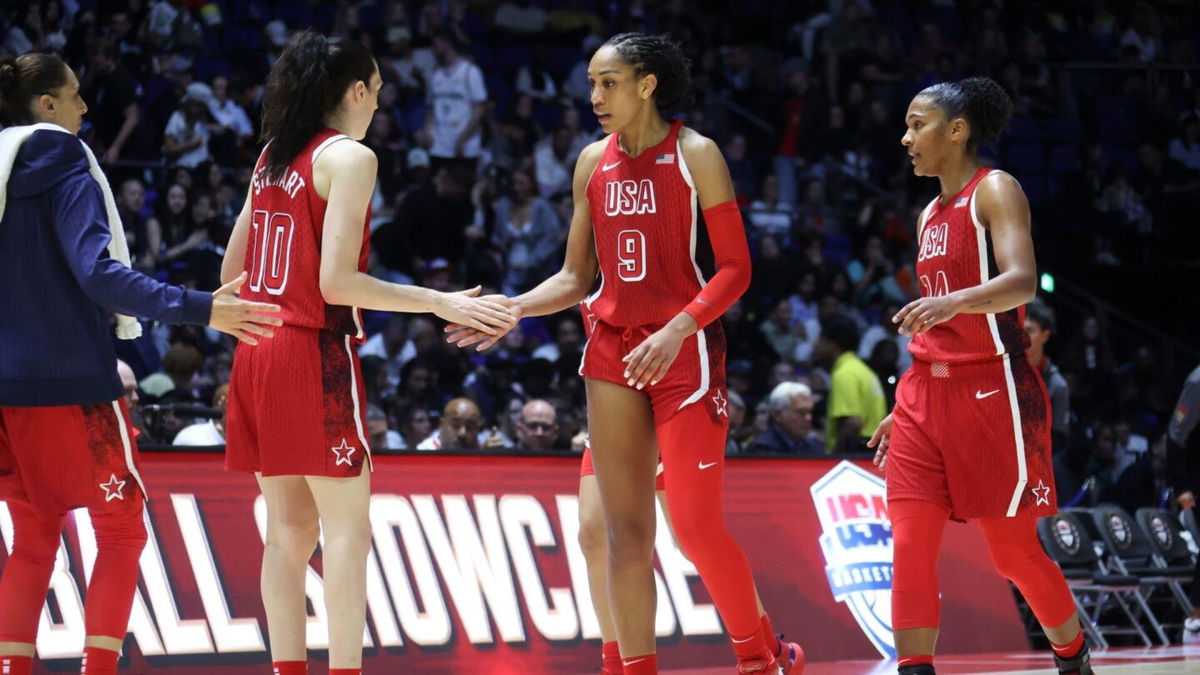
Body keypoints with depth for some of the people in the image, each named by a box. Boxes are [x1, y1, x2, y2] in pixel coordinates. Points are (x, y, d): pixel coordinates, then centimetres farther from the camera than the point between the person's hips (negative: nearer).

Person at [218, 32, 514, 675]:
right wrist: (441, 303, -14)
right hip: (316, 356, -7)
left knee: (289, 527, 10)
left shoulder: (273, 157, 13)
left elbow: (231, 272, 15)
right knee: (347, 529, -4)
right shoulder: (350, 157, -8)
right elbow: (337, 282, -17)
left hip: (259, 354, 8)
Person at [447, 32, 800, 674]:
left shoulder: (694, 155, -5)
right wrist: (509, 311, -2)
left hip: (684, 350, -5)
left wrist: (676, 330, -22)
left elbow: (735, 267, -8)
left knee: (696, 527, -10)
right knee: (625, 530, 2)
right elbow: (575, 278, 14)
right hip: (612, 351, 5)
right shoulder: (594, 162, 10)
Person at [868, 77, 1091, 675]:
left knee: (1014, 551, 2)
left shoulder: (995, 191, -6)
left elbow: (1022, 280, -23)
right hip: (926, 394, 7)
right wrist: (903, 410, 19)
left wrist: (952, 301, -40)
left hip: (992, 391, -7)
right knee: (910, 546, -7)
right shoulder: (932, 214, 17)